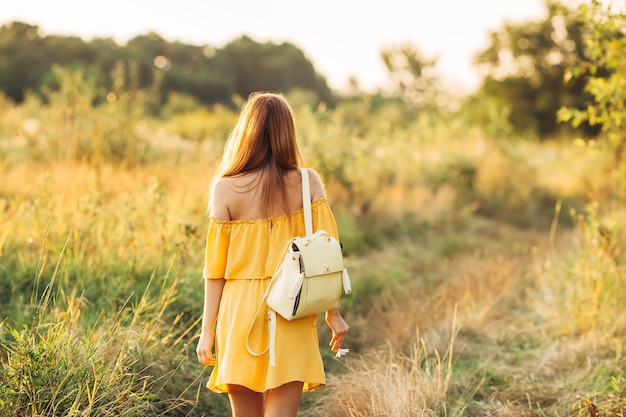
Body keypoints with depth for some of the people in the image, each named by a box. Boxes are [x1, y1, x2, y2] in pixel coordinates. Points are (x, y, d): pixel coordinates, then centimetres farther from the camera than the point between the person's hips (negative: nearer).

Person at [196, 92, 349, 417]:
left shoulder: (225, 188, -4)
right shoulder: (308, 182, -2)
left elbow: (216, 268, -2)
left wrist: (208, 328, 5)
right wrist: (333, 313, 6)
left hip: (241, 313, 0)